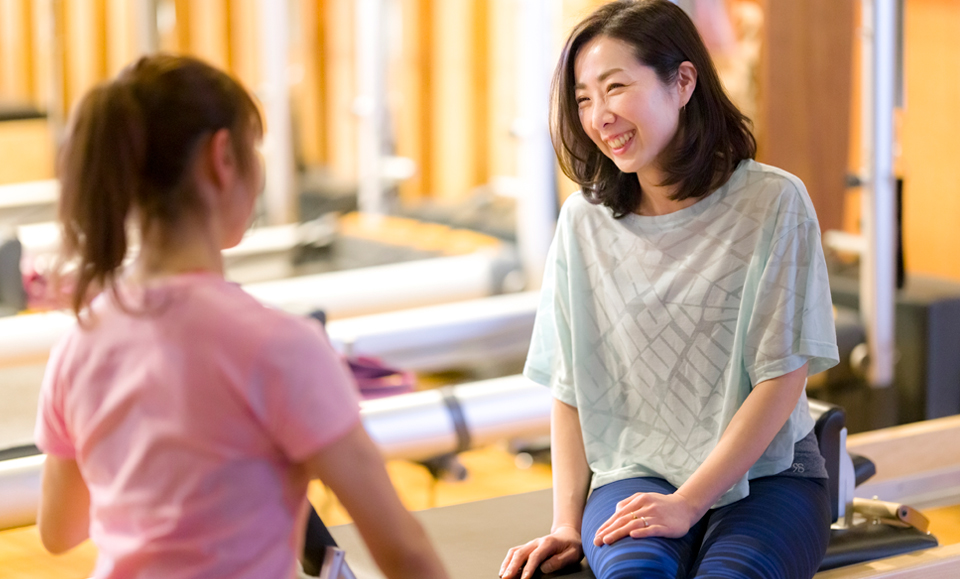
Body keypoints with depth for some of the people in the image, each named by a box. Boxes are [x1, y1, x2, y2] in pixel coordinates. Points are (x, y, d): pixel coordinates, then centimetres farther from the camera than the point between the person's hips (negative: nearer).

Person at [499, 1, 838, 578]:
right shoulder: (584, 220, 5)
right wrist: (568, 520, -1)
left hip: (765, 472, -1)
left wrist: (687, 504, -13)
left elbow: (782, 379, -7)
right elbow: (571, 386, 9)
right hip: (635, 473, 2)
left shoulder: (772, 203, -5)